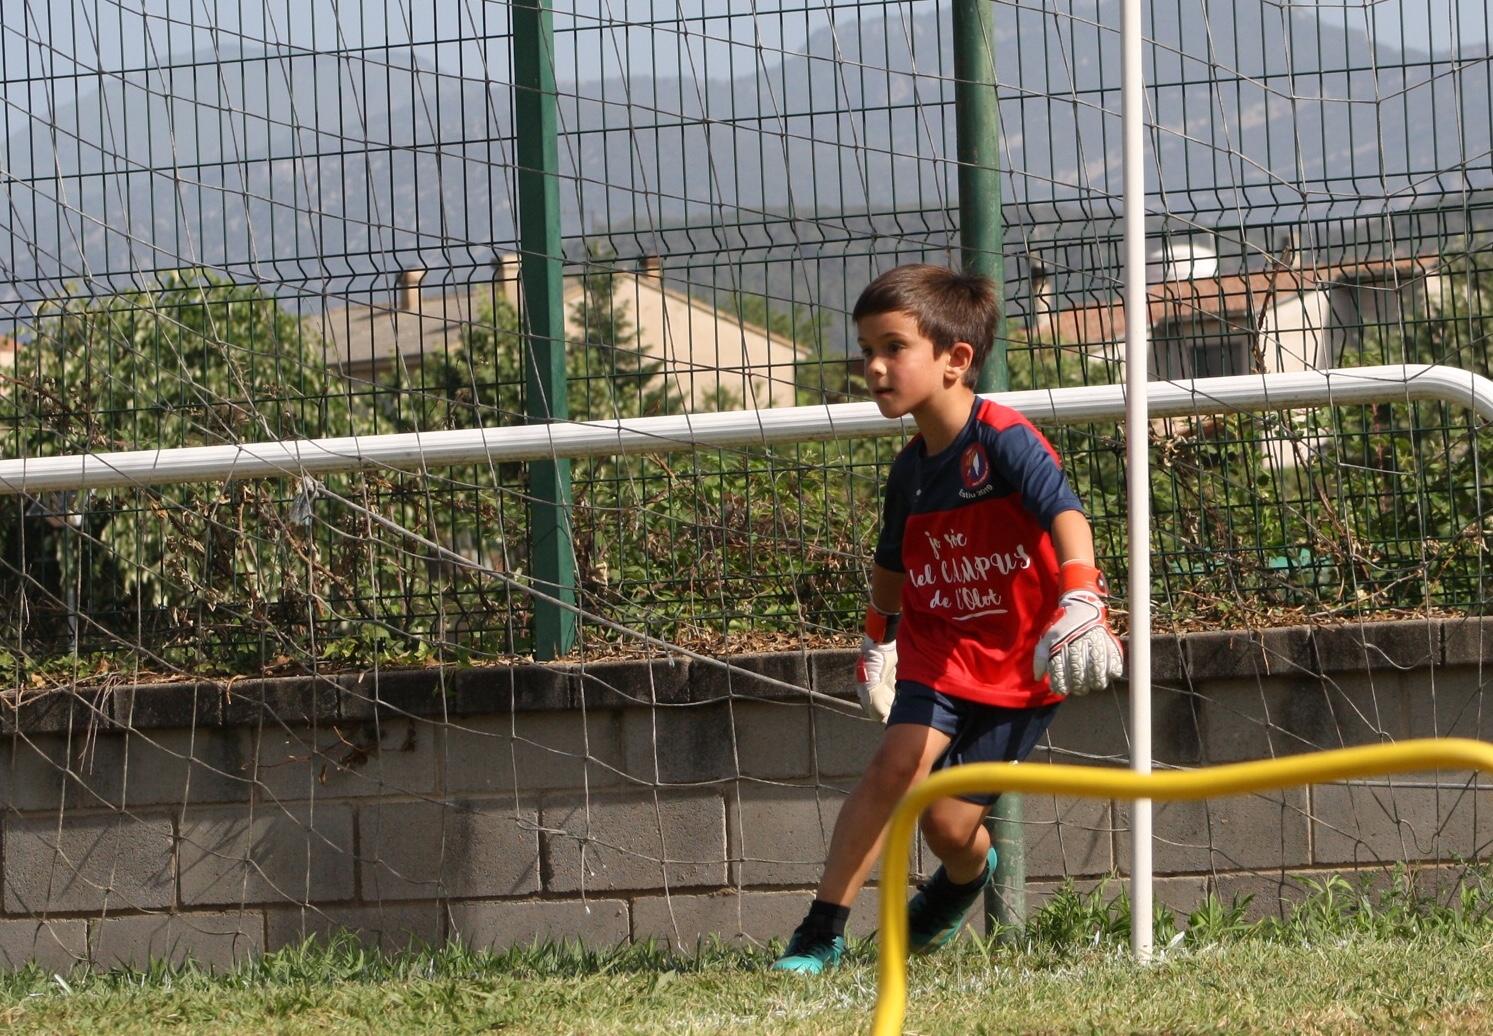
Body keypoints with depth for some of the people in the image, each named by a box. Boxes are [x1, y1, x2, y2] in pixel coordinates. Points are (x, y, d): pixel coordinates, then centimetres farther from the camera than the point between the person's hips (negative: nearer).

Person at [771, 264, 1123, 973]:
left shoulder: (1005, 441, -20)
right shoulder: (911, 470, 2)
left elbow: (1064, 516, -35)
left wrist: (1079, 607, -49)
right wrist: (876, 643, 24)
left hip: (1018, 663, -5)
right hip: (937, 648, 5)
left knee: (949, 823, -2)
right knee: (895, 767, -19)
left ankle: (965, 879, 37)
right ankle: (822, 933, -15)